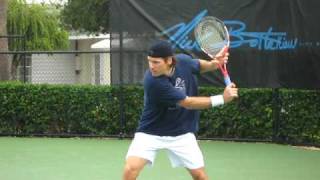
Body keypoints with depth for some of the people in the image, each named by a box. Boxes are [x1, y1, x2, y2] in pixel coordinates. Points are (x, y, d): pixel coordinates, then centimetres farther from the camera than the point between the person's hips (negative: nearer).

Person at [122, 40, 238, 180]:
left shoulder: (183, 61, -14)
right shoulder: (153, 81, -31)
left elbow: (200, 66, 12)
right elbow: (187, 103, -26)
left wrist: (214, 63, -11)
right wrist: (222, 98, -26)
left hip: (181, 133, 4)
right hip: (150, 133, -4)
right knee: (131, 169, -21)